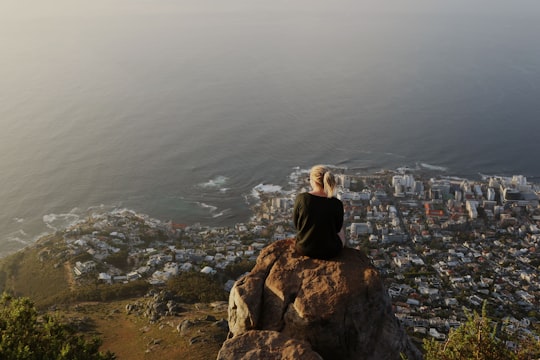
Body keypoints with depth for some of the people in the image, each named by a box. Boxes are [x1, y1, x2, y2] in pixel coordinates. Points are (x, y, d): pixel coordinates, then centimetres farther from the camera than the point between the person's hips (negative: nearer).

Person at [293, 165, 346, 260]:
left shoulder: (301, 198, -19)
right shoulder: (337, 204, -20)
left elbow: (296, 225, -4)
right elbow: (337, 229, -4)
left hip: (303, 248, 2)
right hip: (329, 252, -1)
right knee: (341, 231, 34)